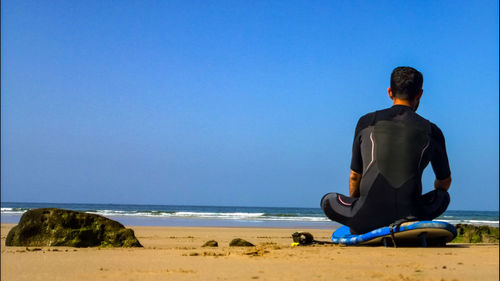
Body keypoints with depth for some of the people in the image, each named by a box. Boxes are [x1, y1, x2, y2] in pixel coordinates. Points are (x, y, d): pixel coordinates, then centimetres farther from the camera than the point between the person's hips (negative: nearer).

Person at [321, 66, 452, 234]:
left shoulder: (366, 122, 7)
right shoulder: (431, 131, 9)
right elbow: (445, 182, 25)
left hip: (367, 219, 0)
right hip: (411, 213, 0)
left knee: (327, 200, 26)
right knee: (443, 195, 30)